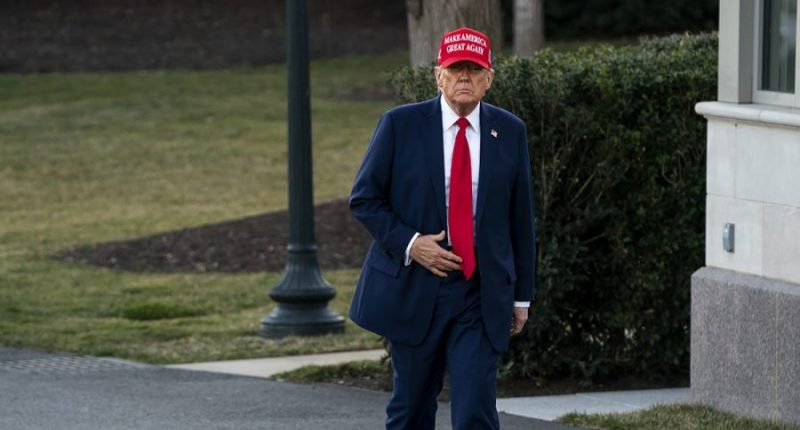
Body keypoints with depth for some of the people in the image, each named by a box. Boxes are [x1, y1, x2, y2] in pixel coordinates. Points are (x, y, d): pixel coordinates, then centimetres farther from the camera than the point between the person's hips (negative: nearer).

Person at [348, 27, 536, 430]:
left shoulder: (510, 132, 4)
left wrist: (521, 295, 9)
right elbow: (363, 198, 0)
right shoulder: (400, 125, -2)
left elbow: (521, 215, 9)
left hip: (482, 295, 0)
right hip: (413, 289, 0)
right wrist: (409, 243, -14)